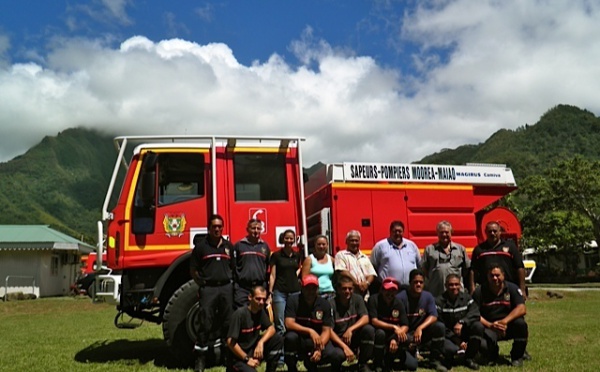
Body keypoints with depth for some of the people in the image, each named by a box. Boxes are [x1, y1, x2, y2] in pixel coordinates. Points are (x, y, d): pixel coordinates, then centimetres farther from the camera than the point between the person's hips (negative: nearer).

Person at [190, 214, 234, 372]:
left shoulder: (228, 246, 12)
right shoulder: (201, 245, 0)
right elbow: (193, 269, 3)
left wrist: (232, 283, 7)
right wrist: (202, 285, -3)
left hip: (226, 288, 4)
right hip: (208, 288, -4)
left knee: (227, 323, 8)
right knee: (205, 323, -3)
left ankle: (223, 351, 22)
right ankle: (200, 358, 5)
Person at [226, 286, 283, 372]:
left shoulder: (261, 311, 3)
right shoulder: (239, 314, -19)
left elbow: (271, 328, 2)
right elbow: (230, 342, -21)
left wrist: (261, 342, -16)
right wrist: (247, 359, -18)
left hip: (254, 350, 6)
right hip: (239, 357, -6)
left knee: (278, 339, -11)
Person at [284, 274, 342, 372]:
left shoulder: (324, 304, -5)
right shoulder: (293, 300, -10)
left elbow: (326, 330, -7)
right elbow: (289, 324, -21)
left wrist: (319, 349, -24)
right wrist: (310, 331, -33)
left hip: (318, 340, 2)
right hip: (299, 339, -2)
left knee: (335, 356, -23)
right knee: (291, 337, -36)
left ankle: (310, 364, 10)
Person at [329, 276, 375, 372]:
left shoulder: (357, 299, -2)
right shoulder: (331, 304, -14)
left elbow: (365, 318, -12)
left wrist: (350, 330, -27)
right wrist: (345, 347, -28)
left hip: (354, 337, 4)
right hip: (338, 340, -4)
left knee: (369, 329, -26)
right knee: (338, 354, -38)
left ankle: (363, 364, -9)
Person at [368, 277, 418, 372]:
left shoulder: (398, 304, -4)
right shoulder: (374, 299, -15)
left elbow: (405, 326, -8)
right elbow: (374, 321, -25)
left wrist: (395, 339, -27)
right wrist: (394, 327, -33)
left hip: (393, 337, 3)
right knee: (380, 333, -39)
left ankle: (390, 357, 13)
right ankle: (378, 364, -14)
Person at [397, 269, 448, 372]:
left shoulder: (428, 296, -1)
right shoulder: (401, 297, -13)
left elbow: (433, 316, -13)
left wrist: (420, 328, -29)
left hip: (422, 332, 4)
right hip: (406, 334, -4)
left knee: (440, 326, -25)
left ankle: (436, 360, -12)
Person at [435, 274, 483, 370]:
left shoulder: (466, 297, 5)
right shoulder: (439, 301, -6)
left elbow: (475, 314, -12)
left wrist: (462, 322, -31)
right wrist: (458, 342, -16)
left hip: (465, 333, 3)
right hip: (448, 336, -3)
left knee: (478, 326, -25)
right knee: (450, 349, -35)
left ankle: (469, 358, -8)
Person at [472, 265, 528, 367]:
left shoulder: (512, 288, -1)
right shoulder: (480, 291, -2)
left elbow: (521, 309, -13)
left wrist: (505, 321, -27)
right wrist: (490, 325, -24)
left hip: (510, 326, 1)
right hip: (489, 328, -1)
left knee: (521, 324, -30)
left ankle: (517, 357, -5)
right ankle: (492, 357, 9)